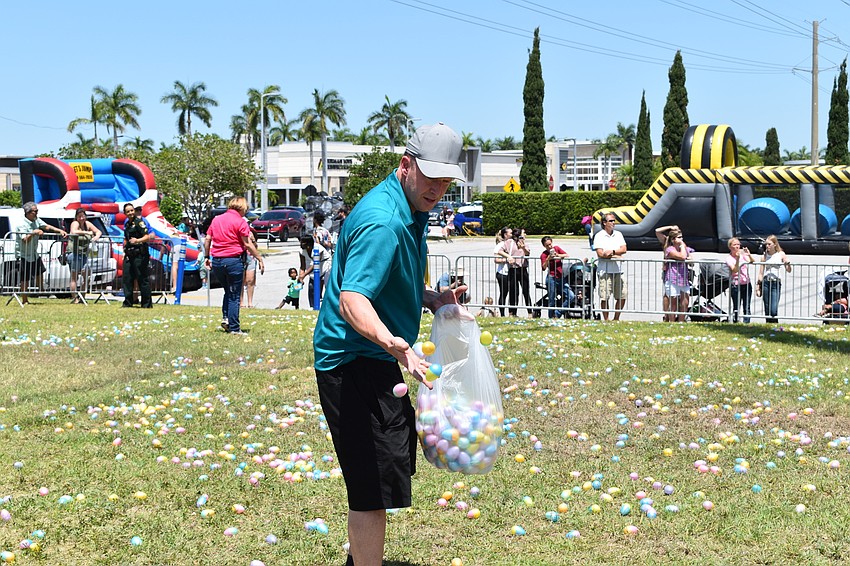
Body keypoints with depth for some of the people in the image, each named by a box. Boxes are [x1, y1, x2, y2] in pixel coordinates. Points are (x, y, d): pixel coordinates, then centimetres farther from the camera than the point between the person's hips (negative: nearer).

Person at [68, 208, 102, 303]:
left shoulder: (87, 224, 11)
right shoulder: (75, 223, -5)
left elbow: (99, 231, 12)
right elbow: (73, 232, -26)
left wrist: (97, 236, -11)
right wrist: (86, 232, -25)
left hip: (84, 254, 5)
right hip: (74, 253, -5)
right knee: (74, 277, -2)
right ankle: (74, 298, 0)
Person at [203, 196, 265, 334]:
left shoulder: (216, 219, 11)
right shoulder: (240, 222, -7)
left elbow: (207, 239, 13)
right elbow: (247, 244, -11)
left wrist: (206, 257, 22)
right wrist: (259, 258, -4)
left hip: (216, 261, 6)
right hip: (233, 260, -6)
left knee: (228, 291, 23)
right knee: (234, 296, 2)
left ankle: (225, 317, 6)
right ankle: (234, 328, 3)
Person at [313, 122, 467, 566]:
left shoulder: (409, 211, 10)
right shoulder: (383, 221, -24)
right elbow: (351, 300, -36)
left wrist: (431, 299, 11)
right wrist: (392, 342, -52)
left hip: (374, 361, 11)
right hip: (354, 363, -11)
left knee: (393, 464, 25)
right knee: (376, 486, -10)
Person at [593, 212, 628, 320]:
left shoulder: (618, 234, 13)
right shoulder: (599, 236, -2)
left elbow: (623, 249, 4)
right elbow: (600, 254, -11)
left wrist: (612, 252, -13)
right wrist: (617, 256, -8)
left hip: (618, 270, 5)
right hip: (605, 270, -5)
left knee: (623, 296, 5)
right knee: (604, 297, -4)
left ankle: (616, 319, 18)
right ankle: (606, 320, 6)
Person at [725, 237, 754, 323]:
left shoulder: (742, 254, 8)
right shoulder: (729, 258, -4)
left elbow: (752, 262, -4)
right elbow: (735, 270, -18)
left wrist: (749, 255, -22)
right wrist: (737, 259, -30)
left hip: (746, 284, 3)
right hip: (736, 286, -3)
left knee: (747, 308, 0)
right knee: (736, 308, 0)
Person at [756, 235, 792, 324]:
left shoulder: (781, 254, 4)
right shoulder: (764, 256, 8)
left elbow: (788, 271, 4)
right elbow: (760, 273, 11)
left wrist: (788, 263, -17)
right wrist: (758, 287, 6)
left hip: (776, 283, -2)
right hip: (765, 283, 2)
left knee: (774, 310, -13)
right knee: (767, 310, 3)